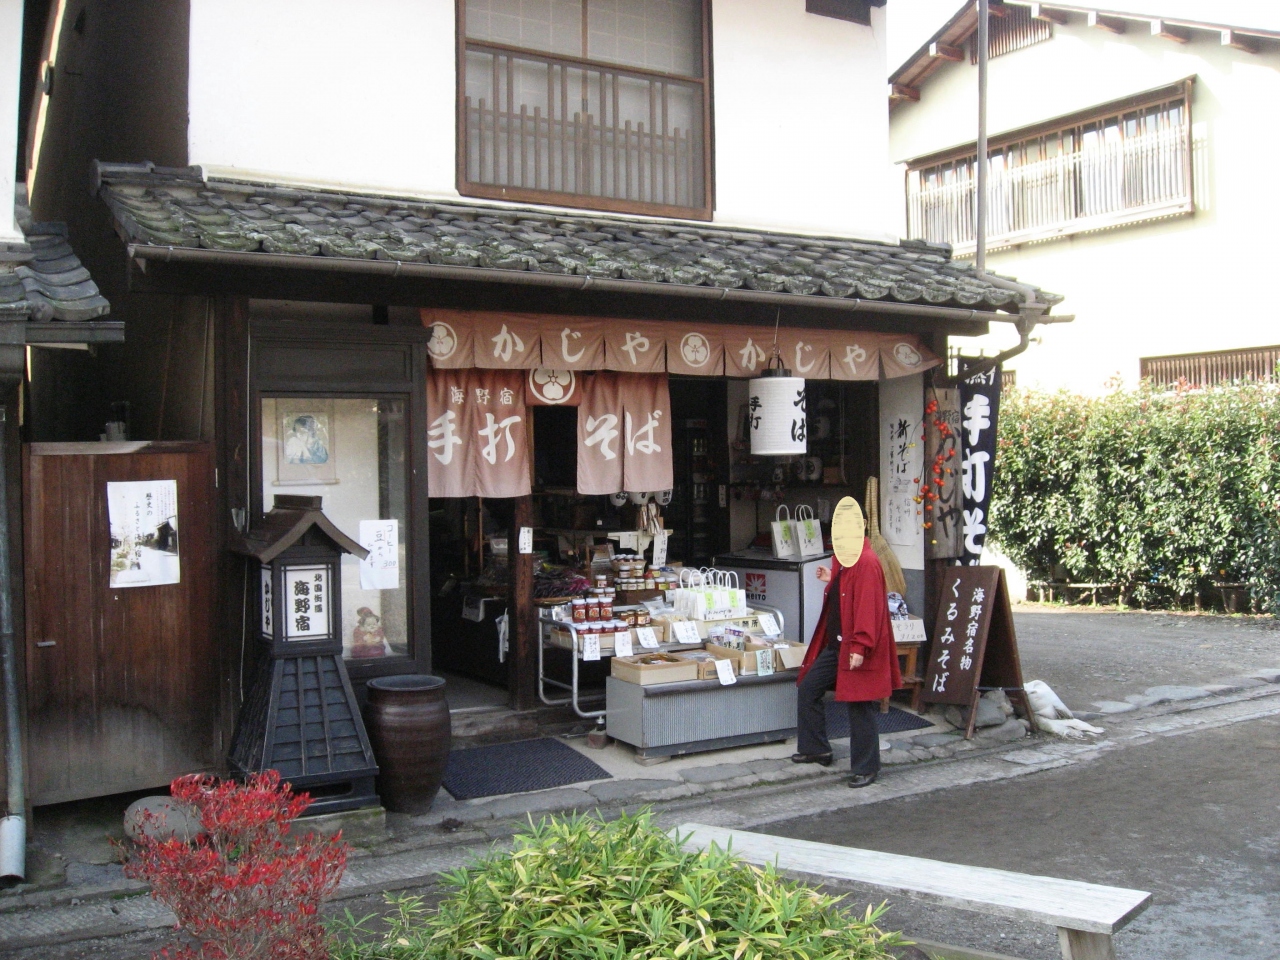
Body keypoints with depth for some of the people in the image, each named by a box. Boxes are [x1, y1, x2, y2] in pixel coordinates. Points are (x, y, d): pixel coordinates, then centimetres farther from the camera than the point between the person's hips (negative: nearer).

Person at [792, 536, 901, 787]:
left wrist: (860, 647, -25)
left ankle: (866, 768, 13)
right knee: (807, 689, 14)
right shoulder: (841, 559, 11)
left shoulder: (867, 562, -18)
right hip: (834, 644, 10)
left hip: (855, 650, -10)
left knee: (860, 707, 0)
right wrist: (832, 581, 8)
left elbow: (868, 606, -23)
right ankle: (815, 749, 28)